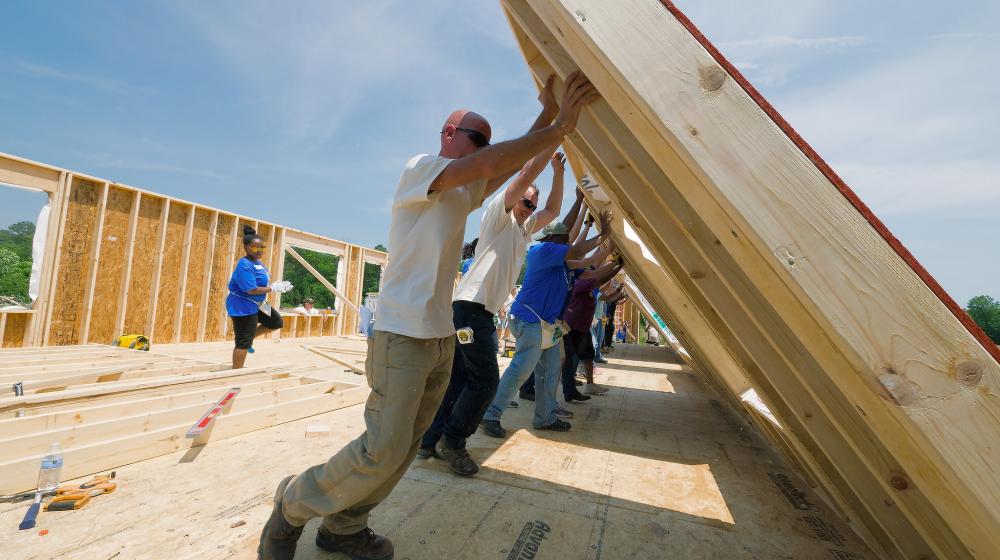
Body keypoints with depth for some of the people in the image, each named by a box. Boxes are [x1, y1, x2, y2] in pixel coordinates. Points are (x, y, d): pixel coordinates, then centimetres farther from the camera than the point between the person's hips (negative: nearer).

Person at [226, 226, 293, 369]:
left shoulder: (258, 262, 7)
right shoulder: (245, 265, -23)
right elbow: (252, 290, -28)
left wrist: (276, 285, 0)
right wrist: (273, 288, -20)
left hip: (256, 304, 9)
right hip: (243, 306, -9)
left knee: (276, 322, 16)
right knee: (243, 343, -1)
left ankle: (250, 338, 27)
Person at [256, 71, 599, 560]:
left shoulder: (464, 193, 19)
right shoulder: (419, 168, -6)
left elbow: (511, 162, 16)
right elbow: (493, 162, -19)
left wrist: (551, 107, 12)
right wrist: (560, 127, -12)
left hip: (442, 336, 9)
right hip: (402, 334, -8)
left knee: (406, 447, 12)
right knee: (383, 452, -8)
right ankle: (293, 505, 18)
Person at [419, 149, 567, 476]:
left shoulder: (524, 228, 24)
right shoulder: (499, 214, 0)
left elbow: (552, 210, 29)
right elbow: (526, 174, -10)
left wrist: (558, 172, 23)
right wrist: (553, 140, -1)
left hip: (484, 312, 9)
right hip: (471, 307, -9)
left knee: (459, 379, 10)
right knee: (485, 379, -9)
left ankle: (431, 441, 18)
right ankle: (452, 440, 6)